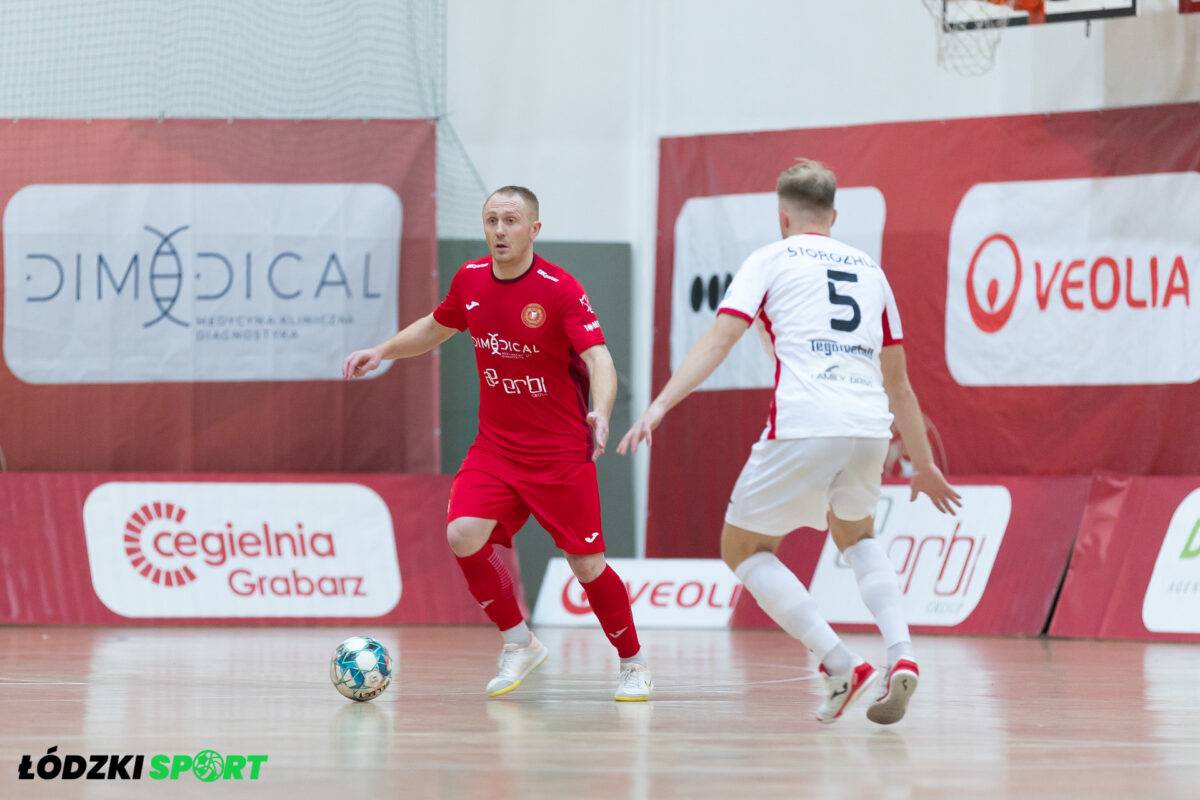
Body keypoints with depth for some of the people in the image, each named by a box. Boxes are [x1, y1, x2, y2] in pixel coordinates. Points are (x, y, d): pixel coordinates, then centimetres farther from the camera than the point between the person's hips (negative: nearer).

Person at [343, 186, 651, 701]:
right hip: (495, 445, 4)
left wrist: (601, 411, -44)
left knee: (586, 565, -3)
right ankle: (518, 643, 3)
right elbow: (436, 329, 22)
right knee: (463, 535, -18)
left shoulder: (561, 290, -16)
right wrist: (382, 351, 11)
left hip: (561, 454, -4)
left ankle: (633, 665, 20)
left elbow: (597, 358, -26)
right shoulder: (470, 280, 2)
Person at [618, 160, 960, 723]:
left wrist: (659, 406, -11)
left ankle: (839, 666, -4)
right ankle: (899, 654, 8)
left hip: (803, 427, -5)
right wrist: (923, 465, 37)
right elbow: (898, 383, 29)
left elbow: (718, 340, -4)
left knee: (743, 548, 13)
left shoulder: (771, 260, 11)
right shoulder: (869, 271, 24)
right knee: (854, 534, 32)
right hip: (869, 428, 5)